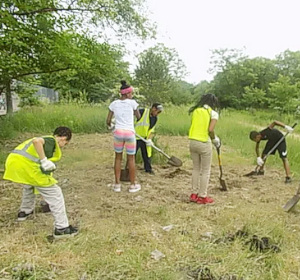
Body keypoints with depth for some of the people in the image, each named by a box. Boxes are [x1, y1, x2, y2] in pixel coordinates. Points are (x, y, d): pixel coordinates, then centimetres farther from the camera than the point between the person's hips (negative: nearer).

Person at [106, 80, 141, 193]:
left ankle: (117, 184, 18)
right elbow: (138, 117, 10)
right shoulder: (132, 102, -3)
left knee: (118, 157, 14)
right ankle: (133, 185, 17)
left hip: (118, 132, 2)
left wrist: (109, 125, 28)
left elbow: (108, 121, 7)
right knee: (131, 158, 8)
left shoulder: (114, 103, 3)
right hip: (130, 133, -2)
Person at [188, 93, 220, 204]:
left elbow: (193, 126, 3)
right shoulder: (213, 113, -4)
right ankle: (202, 197, 17)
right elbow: (210, 130, -17)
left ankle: (194, 194, 24)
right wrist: (215, 139, 2)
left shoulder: (195, 111, 10)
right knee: (205, 171, 10)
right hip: (204, 144, -5)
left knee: (196, 168, 19)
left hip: (193, 142, 5)